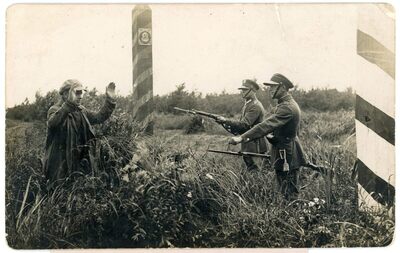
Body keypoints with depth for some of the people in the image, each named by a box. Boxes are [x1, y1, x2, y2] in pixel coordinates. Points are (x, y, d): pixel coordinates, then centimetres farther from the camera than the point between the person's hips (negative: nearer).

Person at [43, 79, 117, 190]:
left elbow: (99, 117, 15)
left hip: (79, 163, 7)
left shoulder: (81, 111, 13)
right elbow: (52, 122, -33)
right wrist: (70, 104, -45)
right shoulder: (55, 110, -10)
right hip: (60, 164, -7)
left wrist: (110, 101, 1)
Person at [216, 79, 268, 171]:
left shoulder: (255, 106, -17)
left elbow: (244, 125, -24)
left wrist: (226, 121, -23)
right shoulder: (247, 104, 15)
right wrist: (230, 126, 0)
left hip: (254, 144, -9)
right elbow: (242, 123, 18)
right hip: (247, 144, 9)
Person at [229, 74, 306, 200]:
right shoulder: (286, 104, 14)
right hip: (283, 156, 10)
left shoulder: (287, 107, -21)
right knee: (284, 192, 15)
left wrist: (242, 138, -31)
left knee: (289, 195, -3)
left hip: (287, 158, -10)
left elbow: (266, 126, -29)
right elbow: (269, 125, 15)